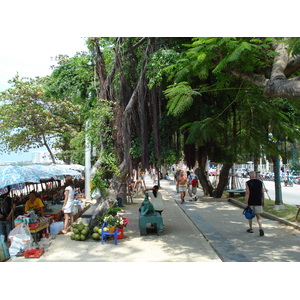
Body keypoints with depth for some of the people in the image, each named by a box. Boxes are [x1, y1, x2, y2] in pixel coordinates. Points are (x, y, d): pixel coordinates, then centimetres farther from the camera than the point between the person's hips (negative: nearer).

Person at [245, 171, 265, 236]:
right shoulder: (260, 182, 3)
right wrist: (263, 201, 19)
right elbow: (262, 193, 7)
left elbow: (247, 193, -15)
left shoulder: (248, 183, -8)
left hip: (250, 202, -2)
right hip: (258, 202, 2)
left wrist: (246, 203, -15)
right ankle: (260, 228, -16)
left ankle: (250, 228, 24)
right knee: (258, 216, 6)